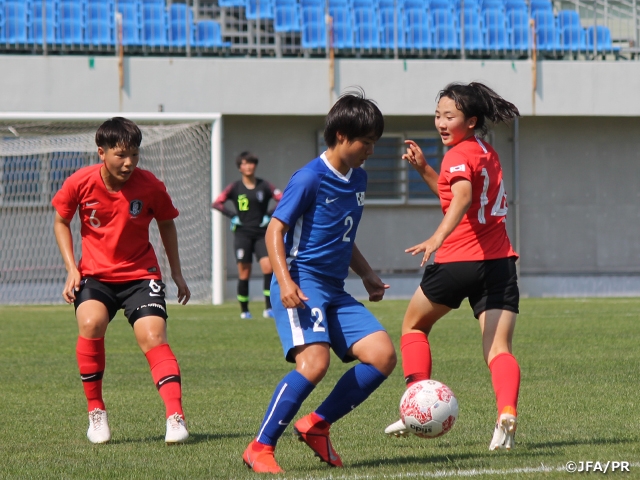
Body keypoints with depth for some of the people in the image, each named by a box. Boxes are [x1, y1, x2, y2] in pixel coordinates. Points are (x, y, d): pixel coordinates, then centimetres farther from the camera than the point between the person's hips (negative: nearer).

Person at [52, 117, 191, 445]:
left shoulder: (150, 186, -11)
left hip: (140, 274, 0)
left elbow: (166, 224, 8)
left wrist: (177, 273, 11)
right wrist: (71, 268, -4)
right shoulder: (80, 183, -12)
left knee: (153, 336, -20)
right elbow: (61, 221, 6)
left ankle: (175, 418, -22)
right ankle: (96, 411, -11)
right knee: (91, 323, -27)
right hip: (95, 274, 0)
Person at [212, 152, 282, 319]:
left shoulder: (264, 186, 4)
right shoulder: (235, 188, 4)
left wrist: (269, 214, -6)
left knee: (268, 267, -15)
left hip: (261, 234, 0)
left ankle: (268, 308, -11)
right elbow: (216, 203, 3)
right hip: (243, 234, 0)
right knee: (244, 273, -2)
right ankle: (244, 310, 10)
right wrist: (232, 215, -7)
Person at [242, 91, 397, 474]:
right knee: (314, 362, -26)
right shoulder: (310, 179, -10)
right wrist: (285, 281, -23)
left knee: (383, 356, -6)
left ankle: (317, 425, 5)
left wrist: (367, 275, 21)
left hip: (335, 291, 8)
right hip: (302, 283, -8)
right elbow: (275, 230, -11)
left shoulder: (359, 179, 15)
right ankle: (260, 448, -17)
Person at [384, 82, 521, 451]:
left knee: (414, 325, 17)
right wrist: (424, 169, 26)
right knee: (499, 349, -4)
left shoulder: (459, 155, -8)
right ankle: (507, 414, -30)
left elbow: (462, 198, -29)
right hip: (499, 263, 7)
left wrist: (438, 238, -42)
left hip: (459, 260, -6)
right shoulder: (488, 153, 19)